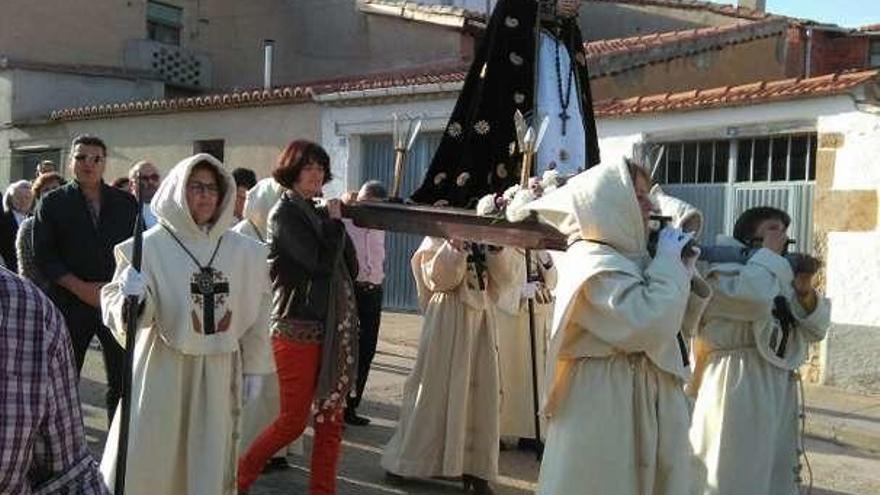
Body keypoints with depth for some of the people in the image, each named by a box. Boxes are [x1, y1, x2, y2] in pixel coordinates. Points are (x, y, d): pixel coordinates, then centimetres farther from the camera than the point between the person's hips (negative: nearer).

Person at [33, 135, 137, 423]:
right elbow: (44, 256, -3)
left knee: (123, 381, 3)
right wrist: (82, 288, -12)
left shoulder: (125, 203, 8)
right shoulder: (53, 203, 3)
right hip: (70, 303, -1)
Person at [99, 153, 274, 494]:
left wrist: (254, 368, 11)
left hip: (219, 373, 3)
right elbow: (127, 316, -11)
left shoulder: (243, 251, 2)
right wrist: (131, 298, -32)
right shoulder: (150, 246, -7)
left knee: (209, 467, 12)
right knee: (147, 464, 3)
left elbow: (255, 315, 10)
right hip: (163, 370, -3)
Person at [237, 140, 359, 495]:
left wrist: (335, 221, 1)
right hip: (298, 327, -7)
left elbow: (351, 268, 9)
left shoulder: (317, 214, 13)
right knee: (293, 420, -2)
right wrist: (335, 221, -5)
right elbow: (322, 263, -19)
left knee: (331, 419, 6)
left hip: (332, 329, 7)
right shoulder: (285, 214, -7)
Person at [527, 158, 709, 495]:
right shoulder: (593, 262, -16)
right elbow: (649, 326, -27)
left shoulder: (627, 257, 12)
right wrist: (667, 262, -15)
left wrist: (686, 275, 3)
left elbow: (676, 322, 18)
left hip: (644, 399, 9)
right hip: (609, 404, -9)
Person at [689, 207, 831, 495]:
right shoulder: (723, 273, -6)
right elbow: (755, 298, -28)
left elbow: (815, 331, 14)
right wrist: (769, 253, -11)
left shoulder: (782, 280, 19)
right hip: (739, 389, -8)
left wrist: (805, 291, -4)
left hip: (780, 391, 8)